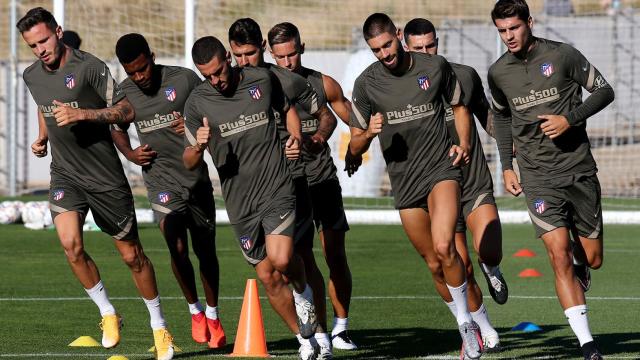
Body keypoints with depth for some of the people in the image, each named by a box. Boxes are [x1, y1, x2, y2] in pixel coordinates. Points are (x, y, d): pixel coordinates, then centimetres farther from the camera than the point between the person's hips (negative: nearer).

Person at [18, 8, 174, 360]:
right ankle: (107, 313, 0)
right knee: (70, 244, -20)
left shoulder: (89, 67, -15)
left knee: (132, 255, 4)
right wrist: (42, 138, 12)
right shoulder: (32, 76, 5)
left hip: (105, 176, -4)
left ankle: (158, 326, 23)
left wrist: (82, 114, -27)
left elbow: (127, 111, -16)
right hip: (65, 175, 4)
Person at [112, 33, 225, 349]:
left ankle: (212, 316, 26)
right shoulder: (123, 92, 0)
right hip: (160, 178, 0)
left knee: (205, 250, 8)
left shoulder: (185, 79, -6)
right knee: (177, 248, -16)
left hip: (196, 176, 0)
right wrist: (129, 153, -1)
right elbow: (117, 128, 18)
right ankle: (194, 310, 7)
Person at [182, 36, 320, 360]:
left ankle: (303, 292, 13)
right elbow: (189, 162, 0)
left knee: (281, 260, -22)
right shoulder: (197, 102, -3)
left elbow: (287, 109, 21)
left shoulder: (262, 79, 0)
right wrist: (198, 146, -22)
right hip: (240, 202, 1)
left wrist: (296, 139, 1)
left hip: (277, 188, -1)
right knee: (268, 277, 4)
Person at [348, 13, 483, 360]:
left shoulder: (435, 66, -3)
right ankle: (469, 329, 23)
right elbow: (355, 146, 2)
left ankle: (466, 322, -8)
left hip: (441, 167, -3)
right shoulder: (366, 83, -2)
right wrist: (369, 133, -21)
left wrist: (463, 143, -3)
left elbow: (459, 107, 15)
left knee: (443, 248, -23)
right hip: (403, 182, 3)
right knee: (433, 260, 7)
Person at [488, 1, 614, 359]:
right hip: (538, 178, 1)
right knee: (560, 255, -15)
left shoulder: (562, 56, -5)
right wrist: (507, 166, 15)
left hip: (579, 169, -1)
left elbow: (604, 91, 1)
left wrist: (570, 119, -13)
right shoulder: (498, 72, 4)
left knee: (592, 259, 5)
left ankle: (579, 265, 44)